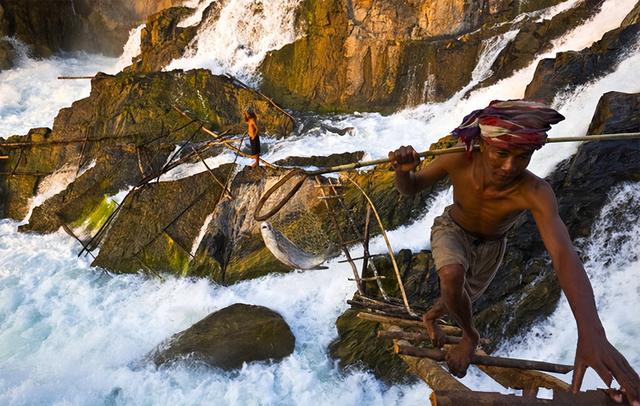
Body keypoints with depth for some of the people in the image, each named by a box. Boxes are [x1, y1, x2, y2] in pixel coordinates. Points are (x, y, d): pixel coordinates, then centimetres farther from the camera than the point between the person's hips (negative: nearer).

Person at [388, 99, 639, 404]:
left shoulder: (535, 192, -41)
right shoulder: (458, 162, -35)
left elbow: (564, 255, -52)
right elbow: (409, 188, -20)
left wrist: (591, 332, -67)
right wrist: (403, 171, -46)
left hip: (489, 245, 1)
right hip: (452, 230, -1)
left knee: (460, 302, 20)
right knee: (453, 278, -33)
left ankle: (429, 317, 58)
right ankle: (470, 336, 0)